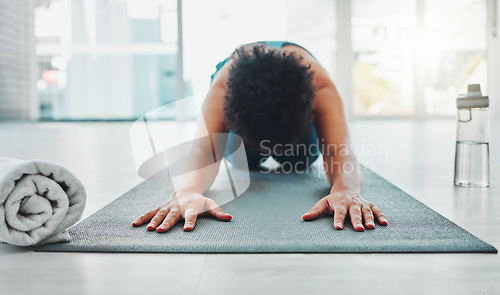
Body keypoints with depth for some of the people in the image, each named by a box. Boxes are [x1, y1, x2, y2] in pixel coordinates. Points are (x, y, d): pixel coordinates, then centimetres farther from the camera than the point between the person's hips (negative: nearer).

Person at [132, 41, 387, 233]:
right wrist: (187, 191, -85)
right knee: (244, 161, 2)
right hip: (241, 85, 0)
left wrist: (345, 190, -83)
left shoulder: (320, 86, -49)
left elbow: (340, 149, -59)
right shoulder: (222, 86, -49)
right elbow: (205, 149, -62)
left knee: (300, 161, 1)